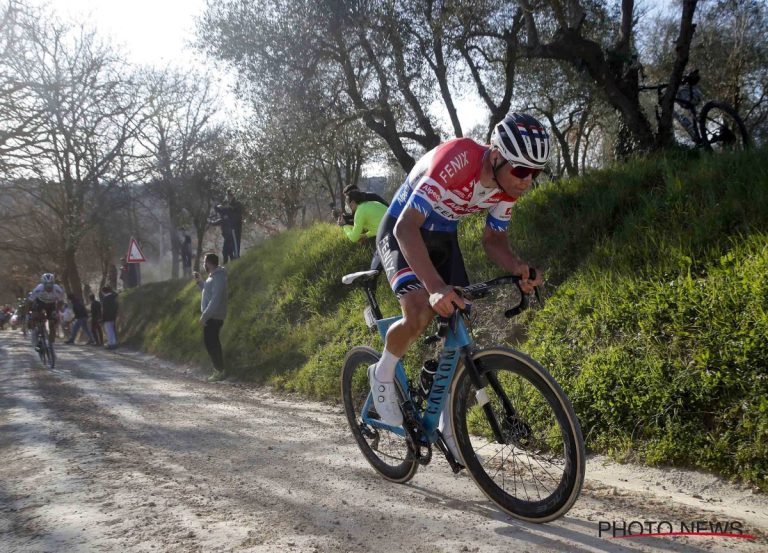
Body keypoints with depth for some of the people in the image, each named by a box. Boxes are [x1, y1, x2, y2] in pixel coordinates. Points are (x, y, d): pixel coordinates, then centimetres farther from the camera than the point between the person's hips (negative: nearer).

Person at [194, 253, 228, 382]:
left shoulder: (218, 278, -19)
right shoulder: (213, 276, 13)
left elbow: (215, 300, -25)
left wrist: (204, 315, -24)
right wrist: (200, 281, 13)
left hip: (213, 317, -10)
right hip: (211, 316, 10)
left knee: (211, 343, -7)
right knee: (211, 342, 15)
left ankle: (220, 371, -1)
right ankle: (218, 369, 23)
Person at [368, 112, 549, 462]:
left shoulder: (509, 184, -13)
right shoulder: (456, 162, -35)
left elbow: (493, 239, 0)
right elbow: (407, 227, -38)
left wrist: (518, 268, -23)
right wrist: (435, 286, -51)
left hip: (444, 238, 6)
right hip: (402, 232, -6)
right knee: (420, 313, -31)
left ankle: (448, 425, 16)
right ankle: (383, 374, 1)